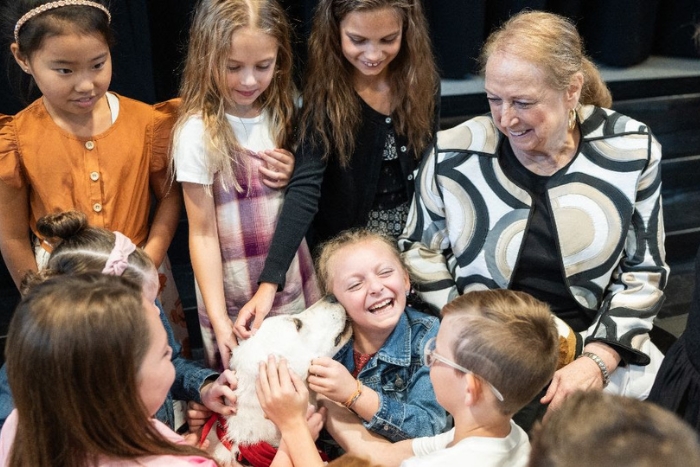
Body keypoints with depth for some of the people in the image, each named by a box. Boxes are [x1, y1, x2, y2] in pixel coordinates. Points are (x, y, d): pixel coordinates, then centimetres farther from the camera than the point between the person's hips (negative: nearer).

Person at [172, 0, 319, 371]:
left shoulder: (284, 110, 0)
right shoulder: (199, 132, -16)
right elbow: (203, 234, -14)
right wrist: (218, 318, -17)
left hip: (293, 275, 5)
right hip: (237, 288, -4)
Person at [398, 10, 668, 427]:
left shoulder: (631, 149, -6)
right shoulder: (455, 153, -9)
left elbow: (645, 273, 1)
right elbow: (420, 251, 5)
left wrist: (598, 359, -12)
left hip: (596, 344, 2)